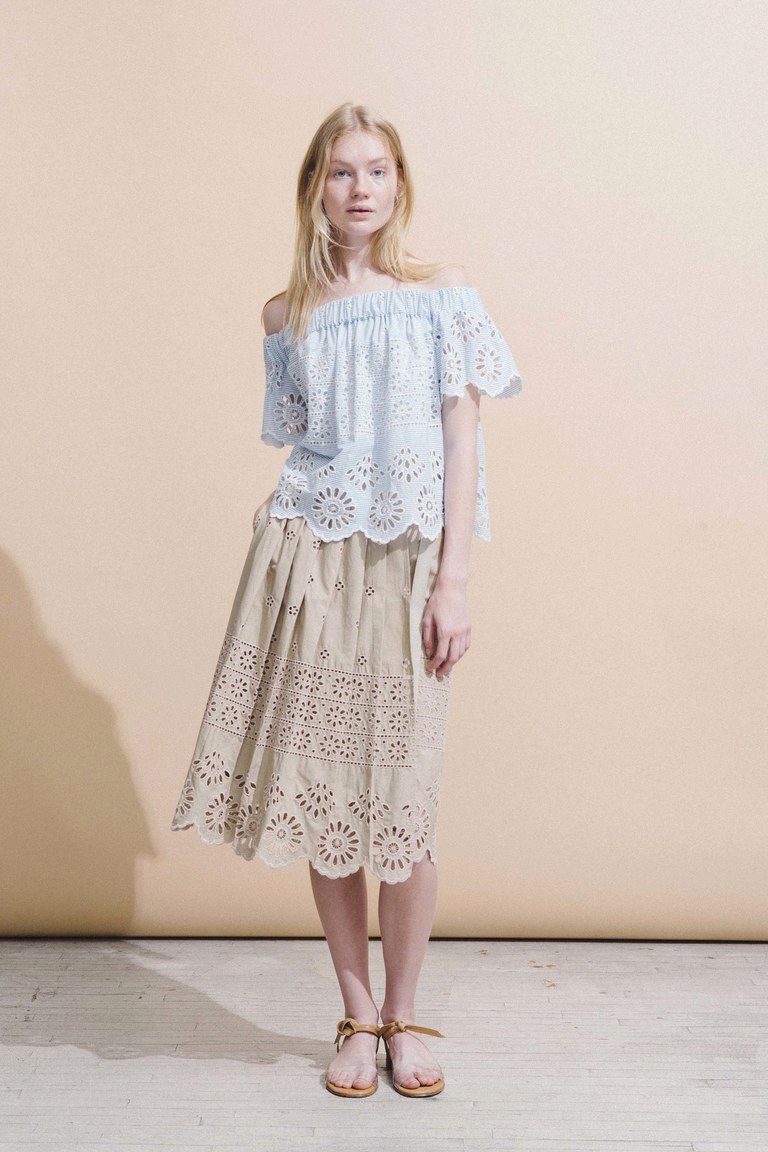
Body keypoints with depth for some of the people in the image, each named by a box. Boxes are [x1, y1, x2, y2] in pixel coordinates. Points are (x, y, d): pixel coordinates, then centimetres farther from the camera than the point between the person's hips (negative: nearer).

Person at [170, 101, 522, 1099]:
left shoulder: (441, 295, 4)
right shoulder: (287, 315, 10)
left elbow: (462, 443, -1)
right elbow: (296, 447, 14)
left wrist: (453, 581, -8)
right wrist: (290, 550, 11)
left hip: (406, 567, -2)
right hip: (309, 560, 2)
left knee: (400, 801, -2)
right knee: (318, 791, 3)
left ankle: (402, 1015, 20)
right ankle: (356, 1014, 22)